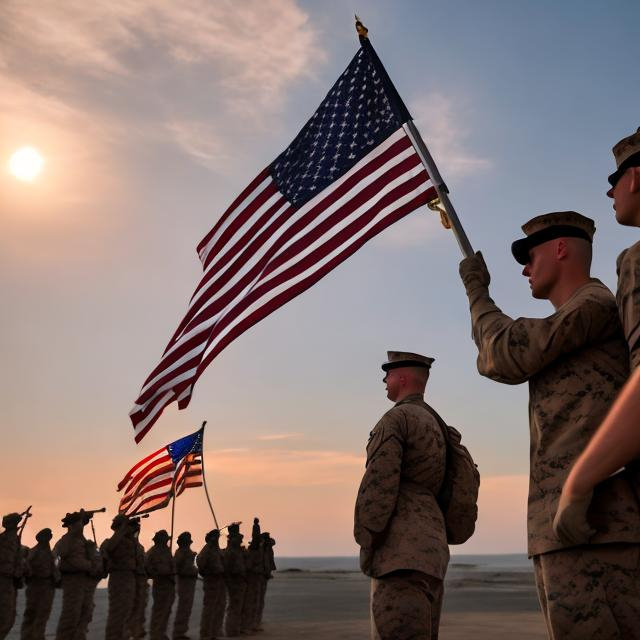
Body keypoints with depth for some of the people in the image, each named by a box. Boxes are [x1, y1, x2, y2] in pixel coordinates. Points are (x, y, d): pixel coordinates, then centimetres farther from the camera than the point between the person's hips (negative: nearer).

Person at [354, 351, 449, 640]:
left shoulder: (393, 420, -7)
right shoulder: (434, 426, 23)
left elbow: (377, 489, -16)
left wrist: (366, 550, -11)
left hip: (401, 555, -10)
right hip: (427, 551, 10)